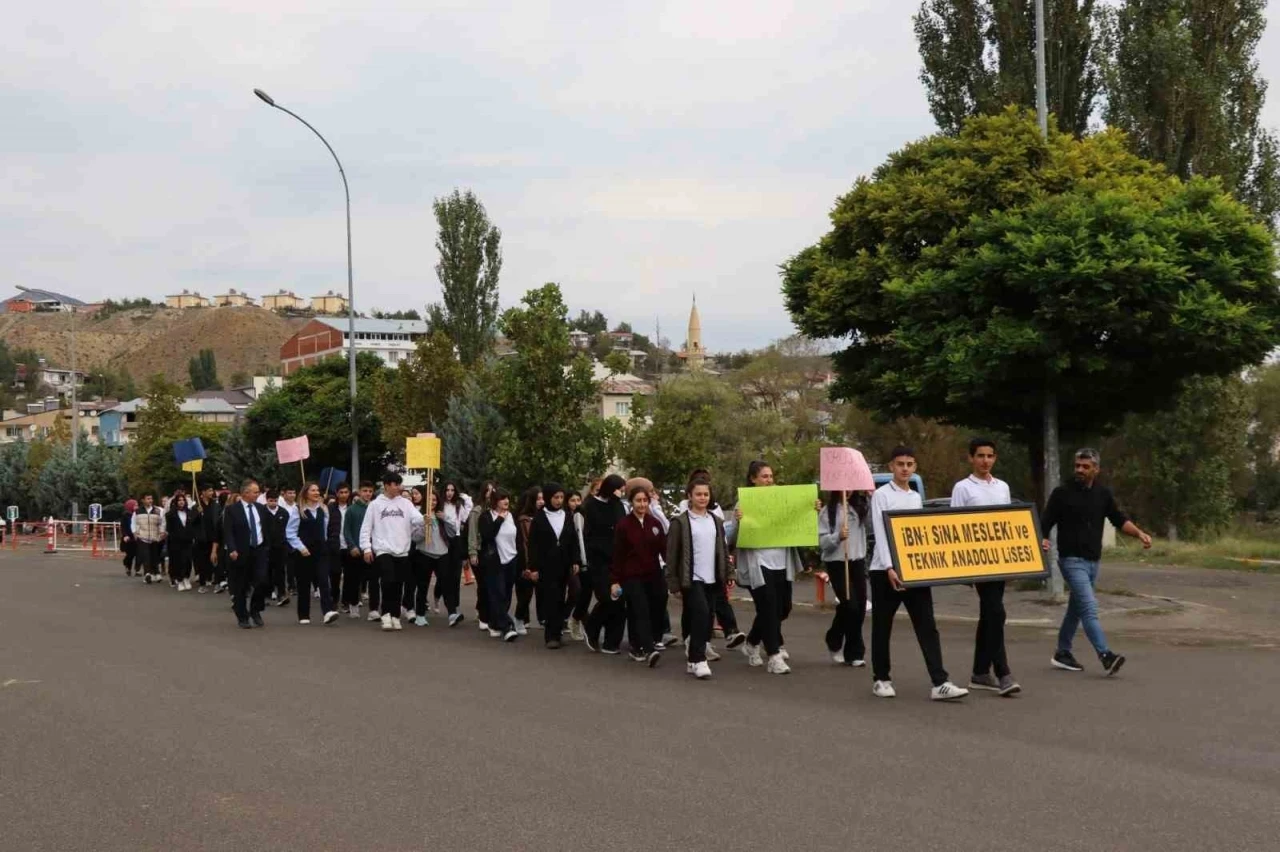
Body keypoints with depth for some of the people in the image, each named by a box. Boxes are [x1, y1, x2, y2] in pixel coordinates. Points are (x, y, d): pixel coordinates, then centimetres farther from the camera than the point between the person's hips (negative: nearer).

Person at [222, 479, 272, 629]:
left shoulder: (261, 508, 9)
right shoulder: (232, 510, -6)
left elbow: (267, 527, 14)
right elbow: (228, 532, -12)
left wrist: (268, 546, 8)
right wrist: (232, 549, -23)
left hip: (259, 550, 4)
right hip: (241, 553, -3)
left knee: (263, 581, -10)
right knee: (241, 587, 4)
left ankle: (255, 610, 13)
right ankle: (242, 617, 18)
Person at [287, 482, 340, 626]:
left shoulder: (323, 510, 8)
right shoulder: (298, 510, -4)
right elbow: (290, 532, -5)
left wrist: (323, 542, 10)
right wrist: (300, 547, -13)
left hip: (321, 550, 2)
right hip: (303, 552, -2)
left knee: (324, 580, -13)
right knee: (304, 584, 5)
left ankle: (329, 611, -24)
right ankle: (304, 616, 15)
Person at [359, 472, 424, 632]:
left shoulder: (405, 503, 8)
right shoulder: (375, 504, 2)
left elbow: (417, 518, -5)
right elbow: (366, 528, 2)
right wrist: (366, 548, -6)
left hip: (402, 551, 3)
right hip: (383, 550, -3)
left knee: (398, 585, 6)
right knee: (388, 581, -16)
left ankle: (394, 616, 16)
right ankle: (386, 614, -4)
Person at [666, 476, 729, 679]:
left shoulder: (716, 521, 13)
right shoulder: (680, 521, -4)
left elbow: (723, 550, 17)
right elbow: (672, 553, -5)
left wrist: (727, 576, 9)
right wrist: (673, 583, -8)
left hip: (712, 579, 6)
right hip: (692, 579, -5)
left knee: (707, 618, 6)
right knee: (701, 613, -19)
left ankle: (694, 660, 16)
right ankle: (699, 660, -15)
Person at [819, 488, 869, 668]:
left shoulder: (860, 506, 7)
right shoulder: (827, 511, -3)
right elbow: (822, 541, -7)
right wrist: (838, 536, -24)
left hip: (858, 561, 4)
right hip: (837, 563, -4)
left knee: (859, 607, 4)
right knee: (849, 604, -11)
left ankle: (854, 653, 16)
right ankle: (834, 641, 11)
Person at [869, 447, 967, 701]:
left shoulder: (917, 498, 15)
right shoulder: (881, 495, -3)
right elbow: (880, 534, -11)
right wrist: (889, 568, -22)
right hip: (885, 570, -5)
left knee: (927, 626, -4)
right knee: (882, 627, 5)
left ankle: (940, 683, -8)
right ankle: (881, 679, 18)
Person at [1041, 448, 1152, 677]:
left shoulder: (1103, 494, 8)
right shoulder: (1062, 493, -6)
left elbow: (1119, 519, 7)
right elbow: (1046, 523, -6)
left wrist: (1139, 533, -10)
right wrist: (1043, 540, -26)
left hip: (1093, 561, 6)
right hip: (1071, 560, -6)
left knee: (1076, 608, 14)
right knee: (1089, 607, -17)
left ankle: (1062, 653, 26)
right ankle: (1106, 656, -25)